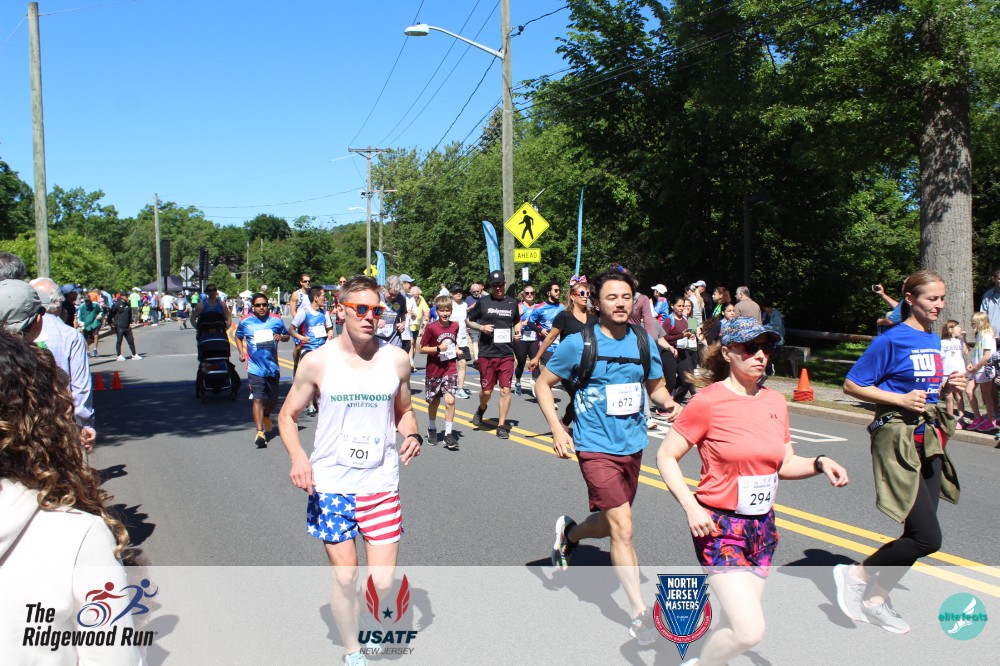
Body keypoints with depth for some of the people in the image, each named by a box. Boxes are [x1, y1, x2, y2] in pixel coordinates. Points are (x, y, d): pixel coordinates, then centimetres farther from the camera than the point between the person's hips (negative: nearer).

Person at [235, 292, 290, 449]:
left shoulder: (276, 320, 1)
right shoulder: (245, 322, 0)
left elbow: (287, 336, 13)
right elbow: (238, 336, 18)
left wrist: (281, 337, -10)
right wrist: (241, 352, 4)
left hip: (273, 366, 3)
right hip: (255, 367, -2)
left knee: (273, 398, 16)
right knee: (258, 399, -11)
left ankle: (266, 416, 48)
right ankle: (260, 432, -12)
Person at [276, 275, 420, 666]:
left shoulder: (396, 359, -1)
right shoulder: (317, 362, -6)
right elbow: (288, 415, 2)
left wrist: (411, 436, -8)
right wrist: (298, 457, -16)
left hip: (381, 484, 1)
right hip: (331, 485, -1)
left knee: (383, 582, 0)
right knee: (344, 577, 5)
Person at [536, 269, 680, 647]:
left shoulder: (643, 342, 1)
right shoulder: (578, 343, -11)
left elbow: (656, 386, 13)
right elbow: (543, 384, -1)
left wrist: (670, 404, -10)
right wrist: (557, 429, -12)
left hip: (633, 445, 5)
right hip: (597, 448, -5)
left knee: (609, 524, 19)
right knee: (622, 528, -11)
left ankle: (569, 534, 51)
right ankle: (639, 613, 2)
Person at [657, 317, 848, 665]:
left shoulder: (776, 402, 5)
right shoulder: (708, 401, -14)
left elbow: (785, 464, 13)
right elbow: (666, 456, -10)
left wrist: (820, 463, -5)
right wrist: (691, 507, -20)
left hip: (763, 528, 6)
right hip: (719, 527, -6)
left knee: (737, 624, 15)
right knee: (750, 631, -14)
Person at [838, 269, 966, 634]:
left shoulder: (934, 341, 12)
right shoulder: (892, 340, -11)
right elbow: (852, 385, -11)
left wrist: (947, 386, 2)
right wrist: (900, 400, -19)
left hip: (930, 440, 8)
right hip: (898, 438, -8)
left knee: (919, 535, 8)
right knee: (927, 537, -11)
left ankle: (876, 598, 23)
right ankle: (855, 574, 9)